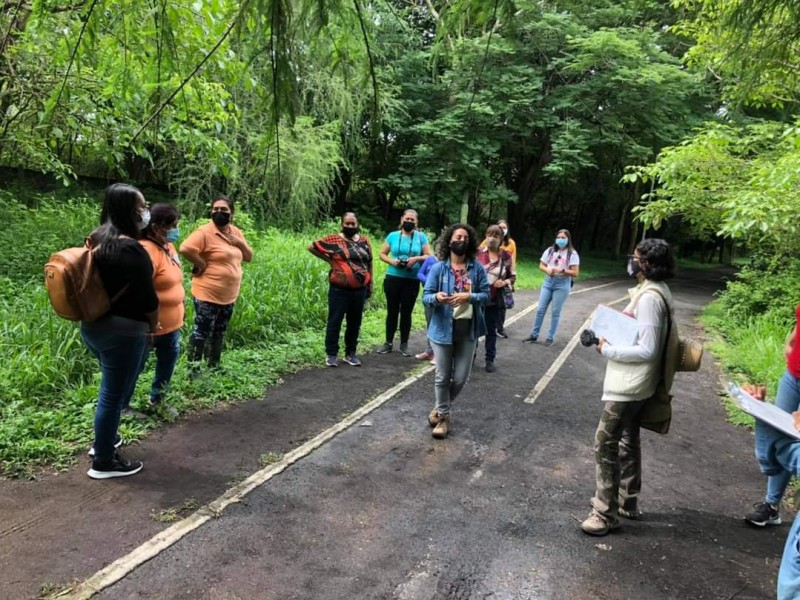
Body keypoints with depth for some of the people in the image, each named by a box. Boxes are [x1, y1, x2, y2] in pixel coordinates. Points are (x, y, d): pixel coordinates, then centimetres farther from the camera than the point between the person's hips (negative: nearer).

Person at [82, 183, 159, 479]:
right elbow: (147, 297, -18)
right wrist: (153, 327, 0)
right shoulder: (130, 249, -21)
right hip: (121, 331, -9)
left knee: (112, 388, 25)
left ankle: (104, 440, 40)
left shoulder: (96, 239, 7)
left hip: (92, 325, 9)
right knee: (114, 394, 3)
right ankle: (104, 463, 16)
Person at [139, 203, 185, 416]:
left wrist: (179, 312, 20)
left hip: (171, 322, 10)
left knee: (169, 359, 21)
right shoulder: (147, 251, -25)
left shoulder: (168, 246, 6)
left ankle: (156, 401, 39)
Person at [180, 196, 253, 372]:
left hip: (229, 296, 8)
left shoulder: (236, 232, 9)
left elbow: (249, 257, 12)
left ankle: (214, 366, 31)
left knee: (219, 334, 18)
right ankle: (193, 370, 8)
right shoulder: (205, 232, -15)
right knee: (201, 333, -2)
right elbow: (185, 248, -28)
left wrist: (240, 243, -5)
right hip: (207, 295, -8)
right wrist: (202, 264, -18)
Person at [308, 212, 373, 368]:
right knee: (334, 322, 2)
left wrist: (370, 284, 11)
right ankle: (331, 354, 11)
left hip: (359, 290, 4)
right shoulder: (334, 240, -3)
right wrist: (329, 259, -2)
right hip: (340, 290, -4)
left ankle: (351, 353, 24)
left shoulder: (364, 241, 9)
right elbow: (312, 247, 3)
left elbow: (369, 264, 15)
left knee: (355, 323, 12)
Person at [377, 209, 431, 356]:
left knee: (406, 312, 7)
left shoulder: (421, 237, 2)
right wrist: (392, 261, -11)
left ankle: (404, 344, 17)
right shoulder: (393, 236, 4)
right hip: (393, 278, 1)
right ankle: (389, 343, 17)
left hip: (412, 281, 0)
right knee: (392, 311, 8)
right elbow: (382, 254, 8)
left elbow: (429, 256, 3)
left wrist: (417, 258, -16)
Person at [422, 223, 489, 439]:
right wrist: (436, 297, -28)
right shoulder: (438, 268, -5)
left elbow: (485, 294, 0)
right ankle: (443, 415, 26)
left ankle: (441, 407, 35)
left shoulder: (477, 268, 0)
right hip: (443, 328, -2)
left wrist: (469, 296, -20)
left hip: (468, 329, 2)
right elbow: (426, 296, -5)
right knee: (443, 376, 6)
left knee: (460, 378, 9)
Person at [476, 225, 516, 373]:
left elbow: (513, 276, 7)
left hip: (495, 300, 1)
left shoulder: (506, 256, -2)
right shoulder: (477, 253, -5)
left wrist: (505, 282, -12)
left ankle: (490, 360, 23)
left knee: (491, 330, 11)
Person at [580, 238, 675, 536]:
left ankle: (606, 512, 7)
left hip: (628, 385, -11)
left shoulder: (649, 298, -23)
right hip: (634, 384, 11)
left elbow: (648, 350, -25)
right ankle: (627, 502, 34)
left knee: (605, 444, -3)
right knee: (628, 442, 20)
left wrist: (608, 350, -17)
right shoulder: (654, 291, 8)